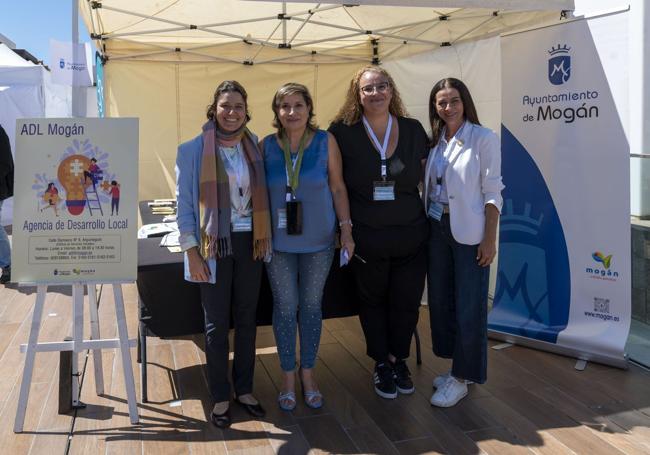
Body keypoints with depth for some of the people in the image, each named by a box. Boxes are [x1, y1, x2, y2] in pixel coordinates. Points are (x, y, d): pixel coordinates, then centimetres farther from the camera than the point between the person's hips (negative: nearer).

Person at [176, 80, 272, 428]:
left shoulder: (254, 147, 6)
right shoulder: (193, 149, -6)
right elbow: (184, 202, -5)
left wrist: (265, 239, 7)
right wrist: (191, 251, -10)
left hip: (249, 242, 4)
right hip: (215, 244, -3)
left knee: (246, 318, 12)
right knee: (216, 323, 5)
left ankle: (244, 389, 27)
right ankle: (220, 396, 20)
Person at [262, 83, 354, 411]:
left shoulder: (325, 142, -3)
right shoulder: (266, 146, -2)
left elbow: (338, 188, 0)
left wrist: (346, 229, -4)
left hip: (318, 240, 0)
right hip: (279, 241, 0)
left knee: (311, 306, 11)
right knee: (285, 307, 6)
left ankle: (308, 373, 27)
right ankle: (288, 375, 24)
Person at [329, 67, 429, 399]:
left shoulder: (413, 130, 0)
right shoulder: (343, 132, -7)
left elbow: (427, 178, 10)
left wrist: (430, 217, 8)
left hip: (411, 235, 2)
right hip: (366, 237, -2)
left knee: (407, 302, 11)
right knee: (373, 302, 14)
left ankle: (398, 359, 34)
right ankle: (381, 363, 34)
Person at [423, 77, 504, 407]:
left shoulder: (483, 139, -7)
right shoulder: (435, 141, 8)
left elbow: (492, 193, -9)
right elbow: (427, 187, 10)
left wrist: (489, 240, -13)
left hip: (468, 232, -6)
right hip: (437, 229, 6)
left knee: (468, 306, 0)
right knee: (439, 299, 12)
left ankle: (462, 378, 13)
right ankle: (457, 366, 28)